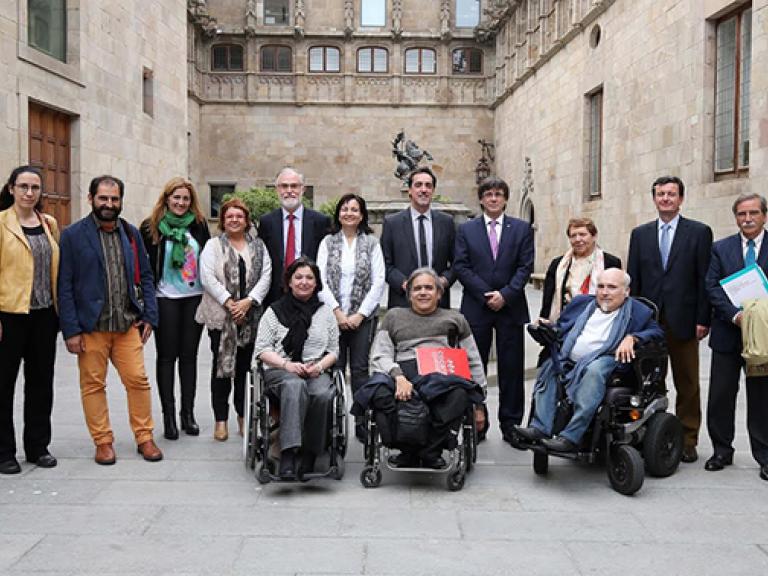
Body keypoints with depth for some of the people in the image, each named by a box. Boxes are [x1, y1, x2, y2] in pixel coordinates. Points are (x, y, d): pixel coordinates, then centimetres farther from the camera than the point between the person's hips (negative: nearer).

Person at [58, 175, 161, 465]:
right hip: (91, 326, -2)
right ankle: (103, 443, 18)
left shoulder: (131, 233, 10)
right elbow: (65, 285, -5)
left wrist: (149, 316, 3)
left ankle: (144, 438, 15)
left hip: (128, 324, 3)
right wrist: (71, 330, -10)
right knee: (93, 385, 5)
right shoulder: (73, 235, -2)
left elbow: (145, 276, 13)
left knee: (138, 380, 2)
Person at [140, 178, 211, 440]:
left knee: (189, 355, 8)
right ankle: (169, 416, 8)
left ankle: (188, 413, 16)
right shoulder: (151, 227, -3)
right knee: (167, 356, 2)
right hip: (165, 298, -2)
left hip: (195, 297, 3)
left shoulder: (199, 224, 5)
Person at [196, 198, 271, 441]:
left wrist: (249, 301, -12)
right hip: (220, 316, -2)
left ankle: (243, 416, 17)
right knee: (221, 364, 0)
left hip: (250, 316, 2)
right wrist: (229, 302, -15)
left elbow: (265, 275, 2)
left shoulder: (258, 246, 11)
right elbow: (208, 277, -6)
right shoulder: (213, 245, 5)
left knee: (245, 366, 6)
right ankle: (221, 419, 7)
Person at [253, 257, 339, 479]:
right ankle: (288, 454, -46)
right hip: (279, 370, -2)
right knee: (295, 385, -38)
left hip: (317, 371, 2)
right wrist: (287, 364, -10)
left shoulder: (325, 312, 19)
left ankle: (310, 456, -23)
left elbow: (334, 350, 16)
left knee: (323, 394, -34)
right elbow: (262, 348, 6)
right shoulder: (275, 311, 13)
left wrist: (319, 366, -5)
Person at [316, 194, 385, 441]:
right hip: (333, 315, 0)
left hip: (363, 316, 0)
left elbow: (378, 282, -1)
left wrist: (360, 314, -8)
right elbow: (320, 280, -1)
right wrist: (337, 312, -9)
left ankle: (362, 421, 8)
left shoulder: (371, 242, 5)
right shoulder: (328, 242, 6)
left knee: (360, 368, 2)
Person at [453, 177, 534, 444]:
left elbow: (525, 266, 0)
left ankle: (511, 424, 11)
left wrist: (505, 294, -12)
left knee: (511, 368, 3)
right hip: (476, 308, 0)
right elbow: (461, 266, -1)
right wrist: (485, 295, -10)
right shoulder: (466, 229, 7)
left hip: (511, 307, 0)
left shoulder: (522, 229, 7)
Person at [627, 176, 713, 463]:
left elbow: (704, 279, -2)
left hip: (683, 321, -2)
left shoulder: (699, 232, 2)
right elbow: (633, 279, 9)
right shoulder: (640, 234, 10)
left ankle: (687, 441, 16)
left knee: (687, 385, 6)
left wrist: (702, 319, -7)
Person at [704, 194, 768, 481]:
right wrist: (736, 315, -16)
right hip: (728, 334, 1)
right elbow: (712, 288, -2)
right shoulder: (720, 249, 6)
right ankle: (722, 451, 19)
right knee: (720, 396, 5)